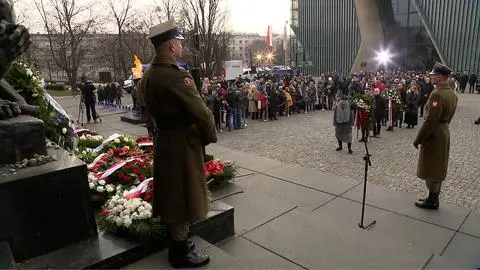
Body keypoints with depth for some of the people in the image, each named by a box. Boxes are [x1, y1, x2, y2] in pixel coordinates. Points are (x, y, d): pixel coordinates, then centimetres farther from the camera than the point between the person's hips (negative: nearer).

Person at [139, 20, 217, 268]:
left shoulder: (148, 76, 6)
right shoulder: (177, 76, -23)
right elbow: (201, 113, -21)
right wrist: (210, 136, -5)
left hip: (162, 140, 9)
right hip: (182, 144, -9)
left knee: (170, 193, 19)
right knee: (183, 195, 5)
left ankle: (176, 241, 37)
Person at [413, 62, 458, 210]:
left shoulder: (437, 94, -24)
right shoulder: (452, 93, 7)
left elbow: (430, 120, -25)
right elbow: (449, 116, 14)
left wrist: (418, 139, -18)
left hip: (434, 136, -10)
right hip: (444, 132, 10)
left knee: (431, 169, 2)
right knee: (439, 167, 17)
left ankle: (432, 200, 14)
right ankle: (434, 197, 29)